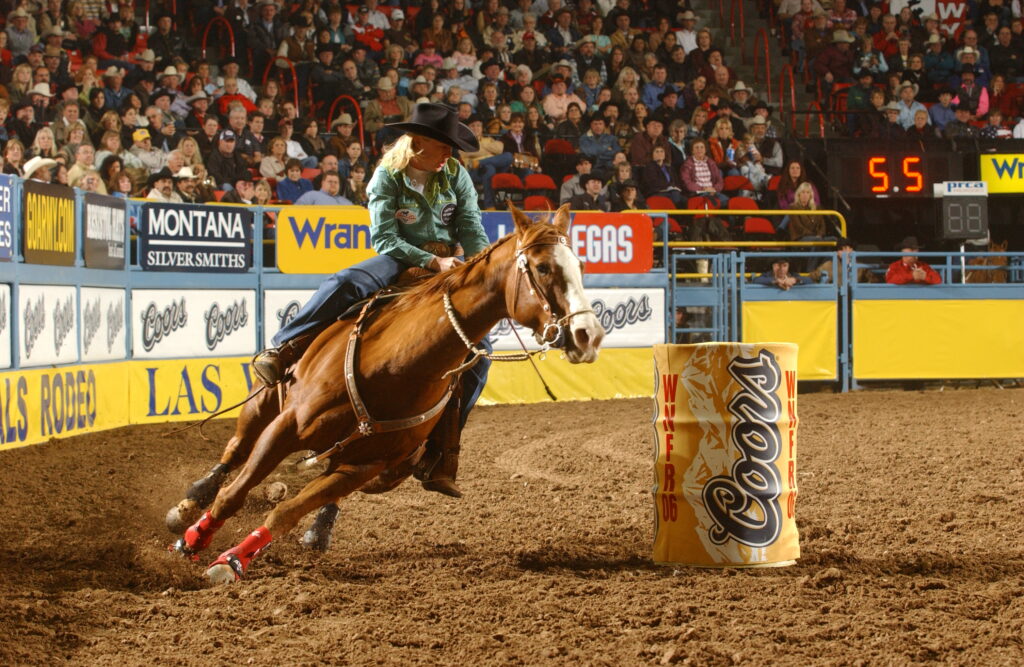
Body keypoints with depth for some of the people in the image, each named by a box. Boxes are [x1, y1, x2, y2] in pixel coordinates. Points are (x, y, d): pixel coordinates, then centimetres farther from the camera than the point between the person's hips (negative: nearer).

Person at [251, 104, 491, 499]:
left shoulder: (456, 176, 0)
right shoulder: (387, 178, -8)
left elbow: (472, 231, -2)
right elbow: (384, 239, -15)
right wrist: (432, 262, -26)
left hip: (448, 269, 3)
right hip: (401, 261, -3)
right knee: (343, 285, -33)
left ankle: (443, 444, -7)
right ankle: (282, 352, -31)